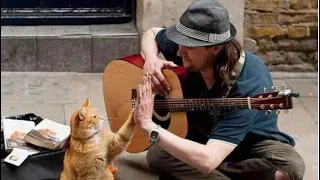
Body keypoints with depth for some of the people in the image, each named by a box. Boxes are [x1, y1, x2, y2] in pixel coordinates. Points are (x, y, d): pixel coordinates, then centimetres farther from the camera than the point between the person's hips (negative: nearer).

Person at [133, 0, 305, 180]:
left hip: (253, 143, -4)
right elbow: (152, 33, 7)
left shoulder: (249, 83, -37)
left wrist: (148, 125, -44)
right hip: (202, 138, 4)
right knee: (157, 154, -26)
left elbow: (207, 160, -46)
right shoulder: (189, 52, -19)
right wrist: (151, 60, -17)